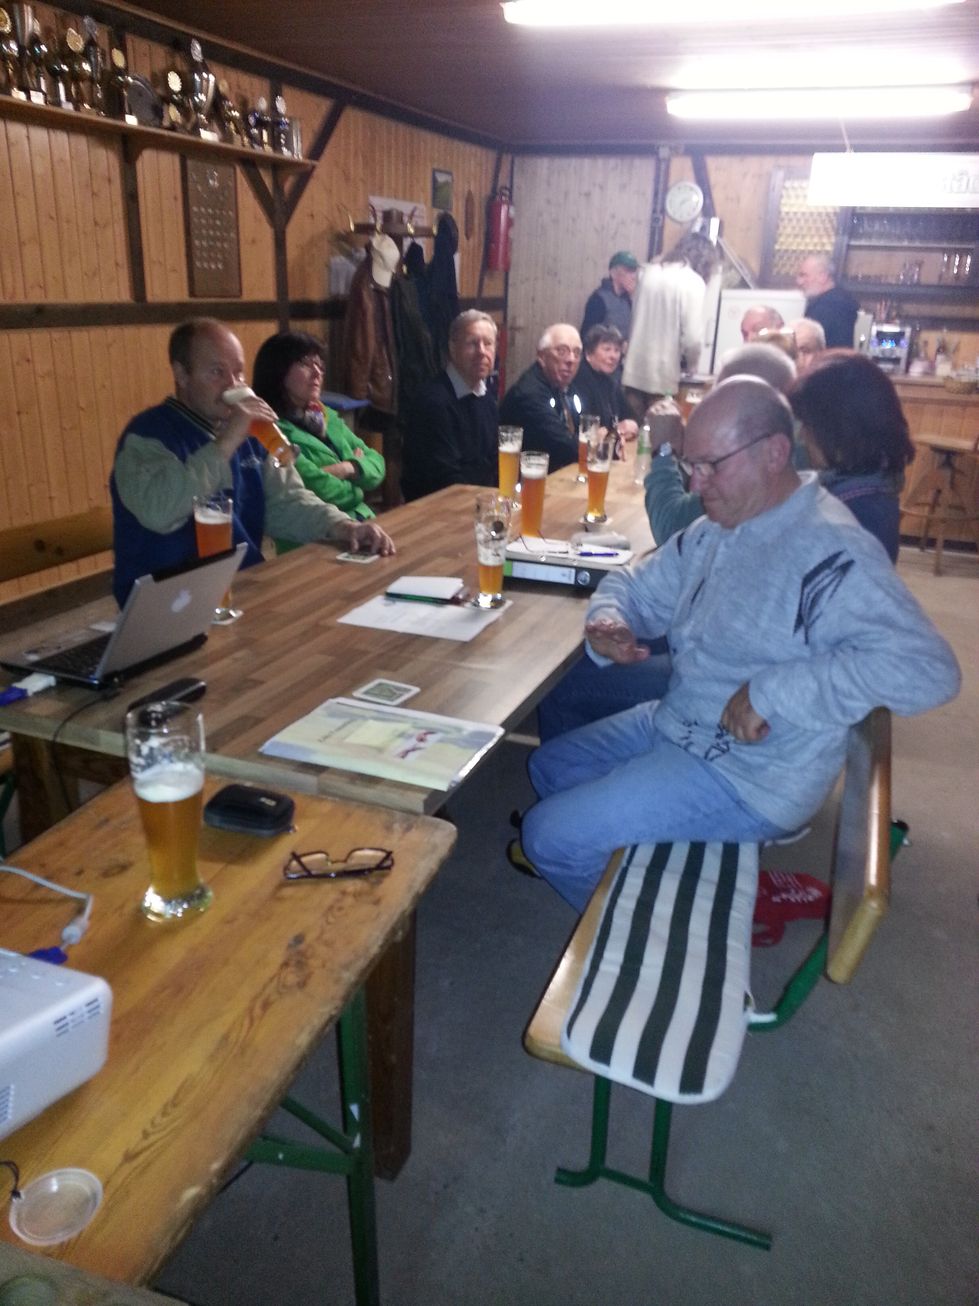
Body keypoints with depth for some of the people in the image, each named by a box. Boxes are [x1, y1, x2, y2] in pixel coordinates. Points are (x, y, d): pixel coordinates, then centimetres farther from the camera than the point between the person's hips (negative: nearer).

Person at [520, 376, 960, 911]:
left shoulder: (831, 552, -26)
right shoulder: (717, 529, 4)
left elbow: (928, 669, -36)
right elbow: (635, 585, 16)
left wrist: (769, 691, -34)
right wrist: (607, 621, -9)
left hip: (748, 780, -9)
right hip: (675, 725, 9)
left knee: (547, 835, -10)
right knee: (548, 766, 18)